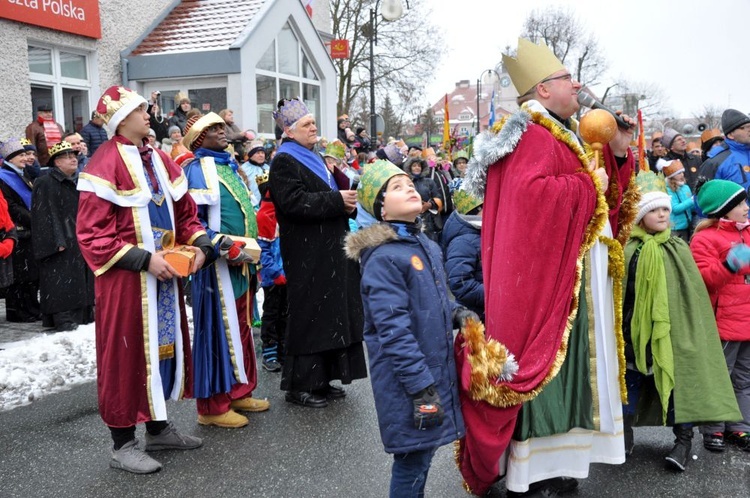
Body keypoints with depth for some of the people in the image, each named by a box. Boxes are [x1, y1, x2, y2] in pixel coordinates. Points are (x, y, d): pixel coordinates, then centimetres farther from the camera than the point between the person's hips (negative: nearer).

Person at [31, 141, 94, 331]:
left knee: (81, 280, 10)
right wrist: (57, 242, -20)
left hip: (80, 243, 8)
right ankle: (64, 319, -7)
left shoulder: (77, 182, 16)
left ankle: (83, 315, 17)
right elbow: (45, 215, -14)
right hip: (62, 244, -8)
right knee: (63, 282, -9)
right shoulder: (46, 184, -9)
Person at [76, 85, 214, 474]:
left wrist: (198, 244, 0)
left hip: (164, 273, 8)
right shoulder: (105, 164, -13)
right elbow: (91, 233, -17)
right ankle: (122, 445, 14)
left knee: (164, 346, 14)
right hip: (126, 278, -8)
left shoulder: (159, 160, 12)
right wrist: (143, 259, -21)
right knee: (128, 353, 0)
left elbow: (184, 211, 18)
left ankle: (158, 428, 30)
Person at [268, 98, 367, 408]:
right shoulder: (284, 162, -9)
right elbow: (294, 202, -23)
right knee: (308, 317, -5)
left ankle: (321, 379, 22)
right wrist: (337, 200, -21)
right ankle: (299, 385, 5)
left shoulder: (315, 159, 20)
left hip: (330, 251, 9)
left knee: (331, 315, 11)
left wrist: (348, 204, 6)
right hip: (307, 257, -9)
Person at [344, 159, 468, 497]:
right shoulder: (382, 259, -18)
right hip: (407, 381, -8)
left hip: (438, 369, 8)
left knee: (422, 452, 19)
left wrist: (456, 313, 3)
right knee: (412, 459, 3)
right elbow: (394, 330, -23)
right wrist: (421, 388, -24)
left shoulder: (428, 246, 10)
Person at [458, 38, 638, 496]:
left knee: (564, 368, 15)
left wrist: (618, 154, 6)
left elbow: (606, 200, 22)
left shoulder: (563, 137, 19)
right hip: (542, 280, -11)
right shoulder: (533, 137, -13)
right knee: (542, 367, -5)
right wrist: (588, 186, -19)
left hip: (571, 283, 11)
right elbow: (530, 194, -31)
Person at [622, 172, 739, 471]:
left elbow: (693, 295, 2)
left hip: (671, 329, 0)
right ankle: (625, 434, 25)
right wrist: (619, 330, -2)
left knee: (678, 379, 2)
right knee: (631, 379, 10)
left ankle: (684, 438, 15)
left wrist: (689, 331, -2)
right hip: (635, 329, 0)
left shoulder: (679, 250, 0)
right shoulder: (628, 251, -3)